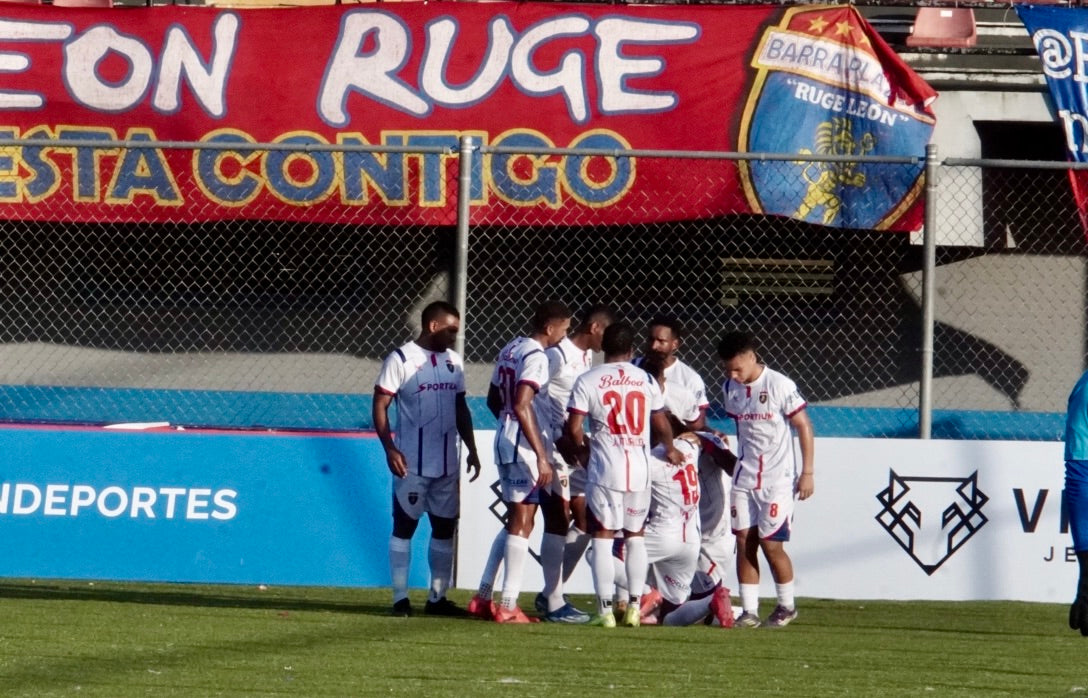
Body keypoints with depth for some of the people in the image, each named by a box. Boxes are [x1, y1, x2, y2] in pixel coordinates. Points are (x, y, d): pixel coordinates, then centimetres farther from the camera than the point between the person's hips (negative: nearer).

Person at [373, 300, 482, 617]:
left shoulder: (453, 361, 11)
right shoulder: (401, 359, -8)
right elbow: (380, 405, -9)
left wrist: (472, 449, 13)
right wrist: (390, 448, -18)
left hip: (447, 463, 6)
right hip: (412, 463, -6)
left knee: (445, 527, 8)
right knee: (404, 526, -1)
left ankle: (437, 597, 14)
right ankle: (400, 598, 1)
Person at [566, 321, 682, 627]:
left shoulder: (588, 381, -4)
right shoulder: (646, 381, 6)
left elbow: (574, 428, -7)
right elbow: (661, 424, 15)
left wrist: (582, 453, 14)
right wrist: (670, 450, 36)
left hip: (605, 469, -3)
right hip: (640, 469, 3)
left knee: (602, 538, 2)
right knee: (635, 536, 14)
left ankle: (605, 610, -3)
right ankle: (634, 607, 11)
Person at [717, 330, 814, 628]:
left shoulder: (779, 386, -13)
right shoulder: (730, 388, 5)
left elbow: (804, 426, -7)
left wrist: (807, 472, -8)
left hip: (777, 479, -5)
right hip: (744, 478, 5)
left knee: (771, 543, -5)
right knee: (744, 542, 1)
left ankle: (786, 606, 13)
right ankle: (749, 611, 6)